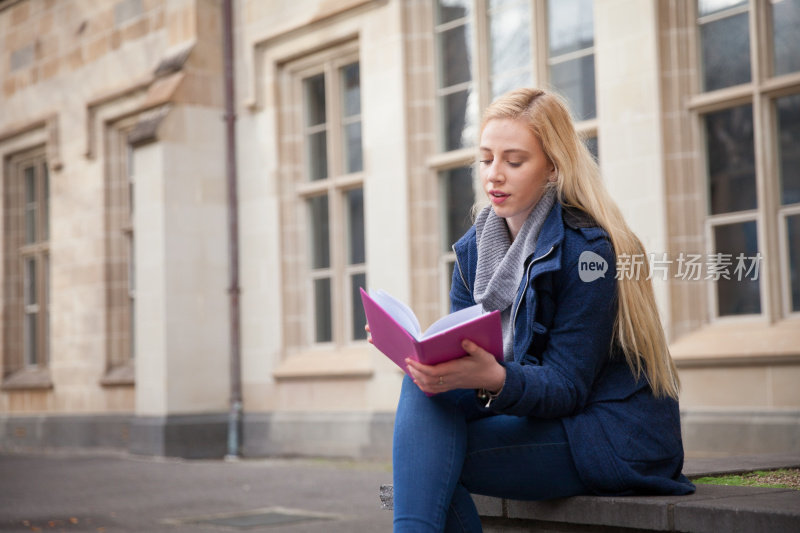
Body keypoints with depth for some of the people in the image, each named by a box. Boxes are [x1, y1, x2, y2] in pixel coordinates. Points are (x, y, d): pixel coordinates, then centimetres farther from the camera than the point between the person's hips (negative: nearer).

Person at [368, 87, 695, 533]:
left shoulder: (586, 248, -15)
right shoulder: (475, 247, 7)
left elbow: (567, 385, -19)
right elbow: (462, 355, 1)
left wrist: (493, 379, -38)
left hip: (614, 432, -7)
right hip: (534, 413, 7)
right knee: (425, 384, -21)